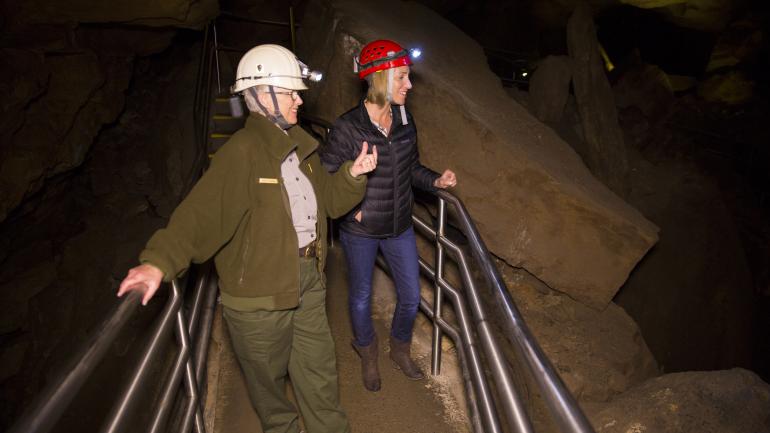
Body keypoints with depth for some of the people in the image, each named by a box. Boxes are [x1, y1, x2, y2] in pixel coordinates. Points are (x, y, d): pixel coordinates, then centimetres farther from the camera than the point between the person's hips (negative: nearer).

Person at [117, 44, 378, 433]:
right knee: (268, 379, 19)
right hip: (259, 295, -6)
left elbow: (329, 201, 12)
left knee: (320, 379, 19)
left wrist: (353, 174, -5)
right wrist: (160, 261, -42)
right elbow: (201, 213, -29)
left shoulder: (300, 145, 6)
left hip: (308, 282, 7)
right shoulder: (242, 153, -19)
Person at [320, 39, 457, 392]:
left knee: (411, 296, 14)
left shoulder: (405, 121, -4)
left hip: (400, 227, 5)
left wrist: (436, 180, -8)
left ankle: (400, 351, 45)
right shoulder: (347, 128, -19)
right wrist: (351, 209, -14)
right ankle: (368, 356, 45)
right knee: (361, 297, 15)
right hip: (360, 231, -4)